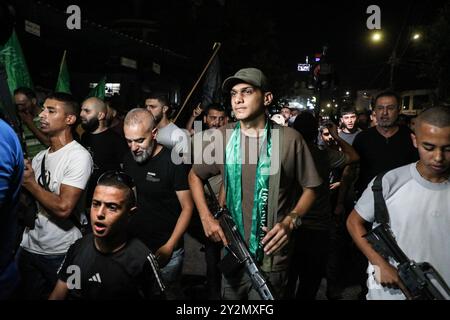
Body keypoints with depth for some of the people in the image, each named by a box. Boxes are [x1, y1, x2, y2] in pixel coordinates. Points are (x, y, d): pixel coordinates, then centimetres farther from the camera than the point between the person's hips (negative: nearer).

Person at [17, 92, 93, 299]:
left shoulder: (79, 156, -17)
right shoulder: (39, 157, 7)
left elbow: (63, 208, -25)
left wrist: (29, 183, -16)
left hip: (60, 254, -7)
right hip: (28, 248, 7)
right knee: (29, 295, 20)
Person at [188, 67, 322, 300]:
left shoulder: (290, 139, -11)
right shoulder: (222, 137, -3)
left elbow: (309, 188, 0)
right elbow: (195, 175, 10)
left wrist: (290, 221, -16)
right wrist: (206, 217, -2)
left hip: (271, 257, -2)